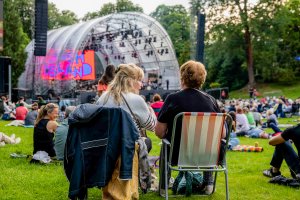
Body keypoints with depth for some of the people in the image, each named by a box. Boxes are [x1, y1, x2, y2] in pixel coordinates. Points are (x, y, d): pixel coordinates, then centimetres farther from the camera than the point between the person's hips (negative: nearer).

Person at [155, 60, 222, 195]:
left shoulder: (173, 99, -13)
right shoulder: (211, 100, -6)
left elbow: (159, 132, -10)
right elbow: (222, 134, -3)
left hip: (178, 155, -2)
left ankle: (163, 187, 35)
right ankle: (208, 184, 38)